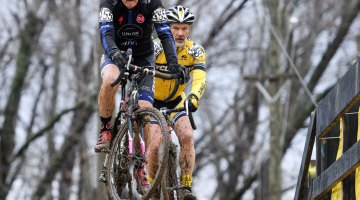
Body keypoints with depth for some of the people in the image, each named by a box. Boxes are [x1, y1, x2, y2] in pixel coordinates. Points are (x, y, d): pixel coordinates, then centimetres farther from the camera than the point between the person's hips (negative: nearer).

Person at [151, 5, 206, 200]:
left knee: (187, 136, -20)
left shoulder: (195, 51, -17)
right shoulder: (156, 47, -23)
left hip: (176, 100, 2)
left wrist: (193, 97, -51)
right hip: (152, 99, -2)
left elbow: (199, 79, -31)